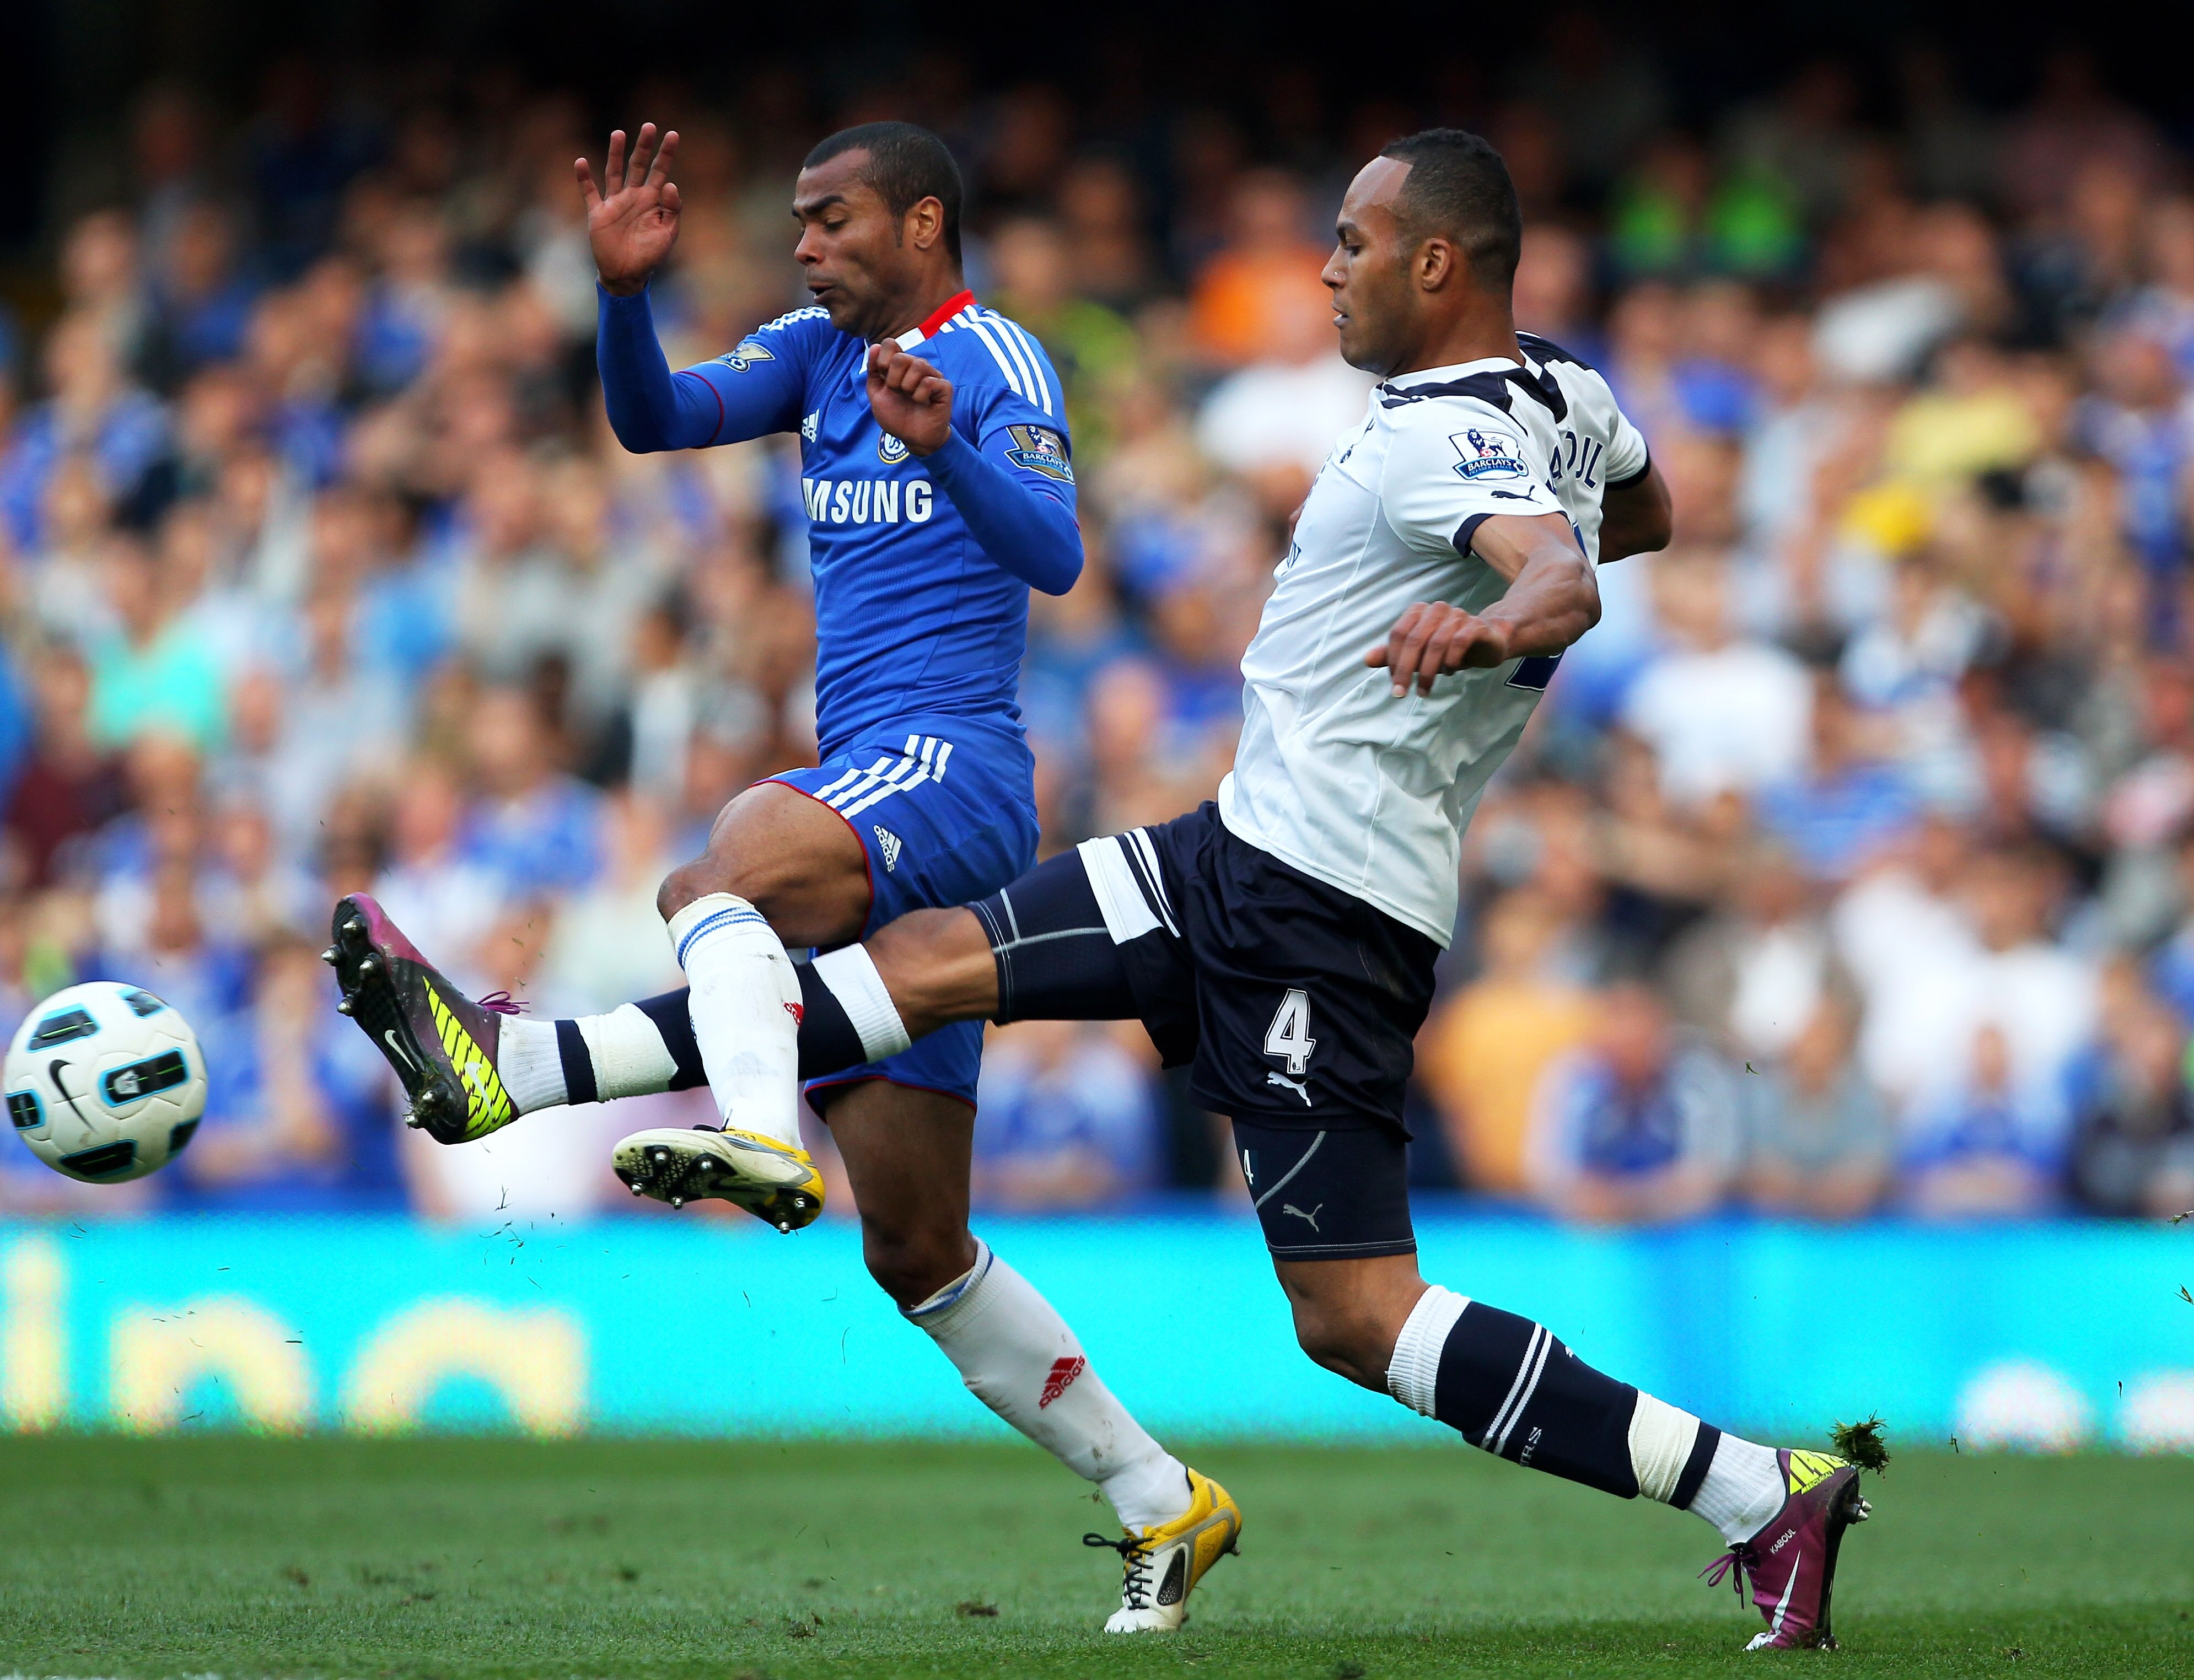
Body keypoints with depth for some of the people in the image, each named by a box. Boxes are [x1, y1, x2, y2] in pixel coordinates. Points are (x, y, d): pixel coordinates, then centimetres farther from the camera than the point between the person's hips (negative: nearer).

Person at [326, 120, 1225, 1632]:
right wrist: (625, 291, -11)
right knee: (916, 1250, 7)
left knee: (716, 882, -39)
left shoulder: (993, 359, -4)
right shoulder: (825, 347, 19)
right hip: (882, 826, 9)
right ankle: (1160, 1502, 13)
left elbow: (1053, 556, -20)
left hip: (946, 767, -9)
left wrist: (944, 446, -38)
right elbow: (657, 419, 7)